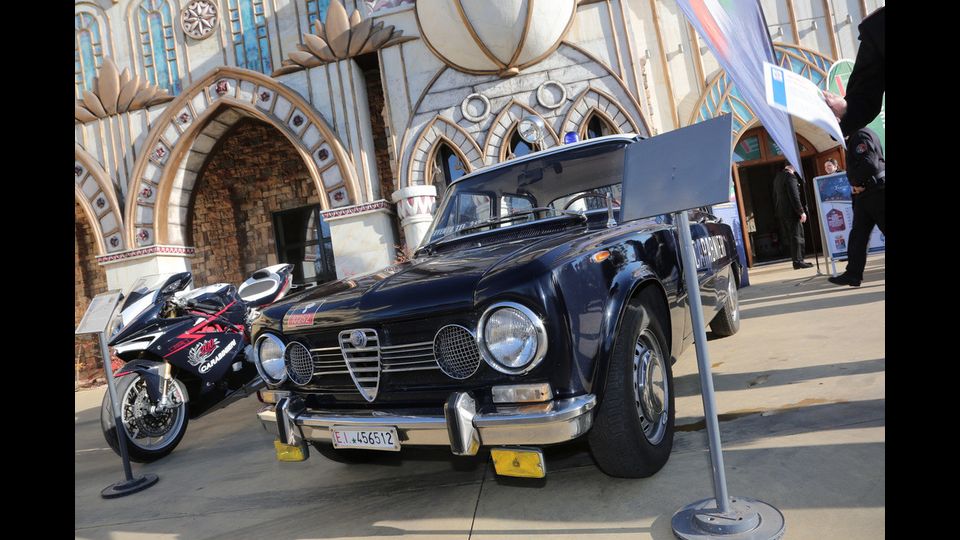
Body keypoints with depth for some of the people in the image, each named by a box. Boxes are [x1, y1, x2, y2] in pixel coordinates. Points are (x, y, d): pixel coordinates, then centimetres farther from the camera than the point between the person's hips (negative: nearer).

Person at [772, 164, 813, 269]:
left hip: (781, 212, 8)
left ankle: (797, 260, 13)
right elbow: (794, 196, -17)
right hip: (791, 212, -8)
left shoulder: (777, 177, 16)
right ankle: (798, 261, -6)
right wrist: (801, 212, -15)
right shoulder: (790, 176, -12)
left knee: (791, 236, 10)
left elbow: (775, 197, 19)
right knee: (797, 236, -5)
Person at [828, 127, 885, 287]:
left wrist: (856, 183, -9)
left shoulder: (861, 135, -12)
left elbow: (869, 164, -23)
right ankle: (853, 274, 6)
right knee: (857, 234, 6)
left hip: (876, 192, -10)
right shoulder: (852, 139, 18)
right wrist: (855, 184, 0)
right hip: (864, 194, 10)